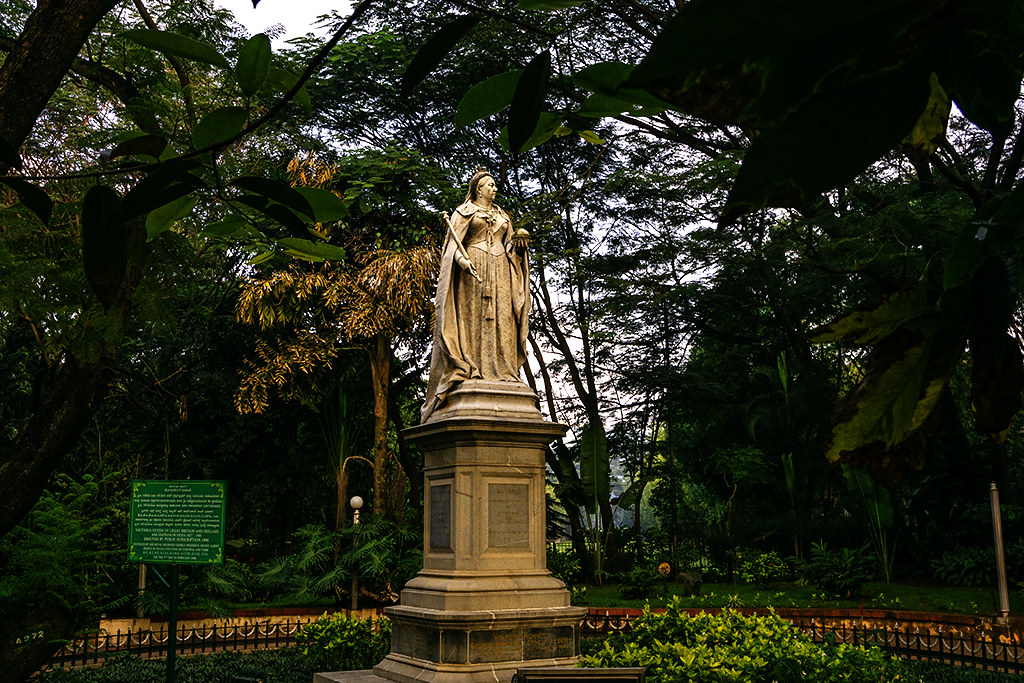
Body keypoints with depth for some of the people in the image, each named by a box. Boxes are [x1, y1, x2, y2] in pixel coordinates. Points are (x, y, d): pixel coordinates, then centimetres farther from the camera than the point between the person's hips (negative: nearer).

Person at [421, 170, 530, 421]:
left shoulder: (502, 216, 25)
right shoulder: (465, 211, 9)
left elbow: (510, 246, 22)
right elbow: (453, 241, -3)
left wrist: (518, 242, -1)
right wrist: (461, 259, -22)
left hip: (499, 271, 5)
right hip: (473, 269, -5)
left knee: (500, 317, -6)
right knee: (472, 316, -13)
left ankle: (500, 371, -10)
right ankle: (467, 371, -19)